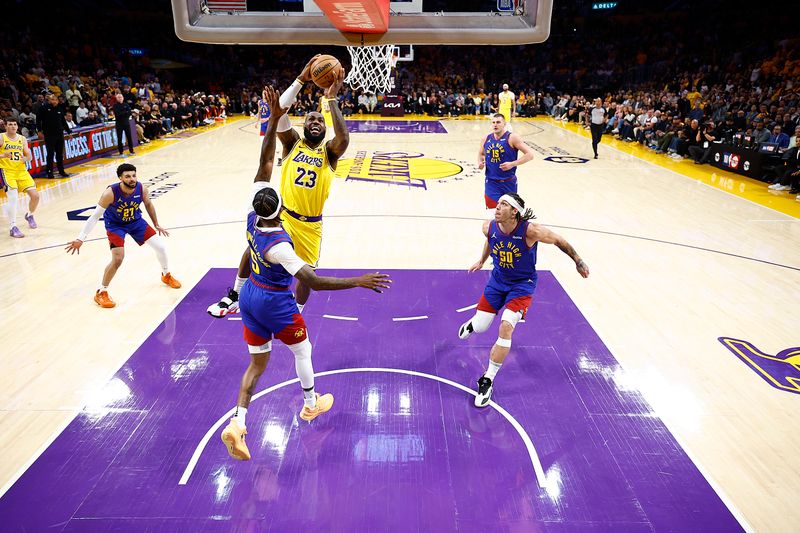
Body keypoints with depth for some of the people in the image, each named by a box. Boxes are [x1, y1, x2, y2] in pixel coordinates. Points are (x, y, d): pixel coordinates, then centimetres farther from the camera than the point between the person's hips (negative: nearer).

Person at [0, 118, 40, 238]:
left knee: (35, 195, -4)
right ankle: (13, 228, -12)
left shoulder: (22, 139, 10)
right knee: (13, 197, -19)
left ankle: (29, 215, 28)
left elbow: (29, 156, 9)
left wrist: (25, 159, -13)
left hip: (21, 171, 4)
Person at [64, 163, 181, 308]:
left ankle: (166, 276, 28)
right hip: (115, 224, -4)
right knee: (118, 259, -17)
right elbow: (95, 216, -23)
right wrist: (81, 239, -25)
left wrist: (156, 225, 11)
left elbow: (148, 204, 1)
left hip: (135, 221, 4)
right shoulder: (110, 193, -32)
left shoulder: (142, 189, -22)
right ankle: (101, 293, 4)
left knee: (160, 246, 0)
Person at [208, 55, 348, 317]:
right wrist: (301, 80, -21)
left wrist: (331, 99, -24)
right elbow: (278, 112, -16)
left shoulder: (329, 151, -3)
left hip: (310, 224, -1)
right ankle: (234, 297, 34)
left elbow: (344, 138, -26)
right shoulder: (292, 142, 0)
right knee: (252, 251, 11)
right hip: (283, 215, 1)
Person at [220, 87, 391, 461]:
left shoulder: (253, 216, -13)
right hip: (275, 303, -7)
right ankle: (311, 404, 39)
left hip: (250, 297, 7)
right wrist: (359, 282, -39)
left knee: (257, 362, 16)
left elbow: (265, 161, -11)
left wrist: (275, 117, -13)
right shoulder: (277, 245, -31)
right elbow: (313, 281, -36)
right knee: (303, 349, 20)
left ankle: (237, 424, 7)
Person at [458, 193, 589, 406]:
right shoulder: (489, 227, -15)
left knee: (506, 327, -22)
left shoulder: (531, 231, -28)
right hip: (498, 279, 4)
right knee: (479, 327, 5)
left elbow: (559, 241, -11)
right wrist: (481, 261, 26)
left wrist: (578, 262, 0)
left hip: (522, 284, -4)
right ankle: (472, 322, 48)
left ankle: (488, 380, -7)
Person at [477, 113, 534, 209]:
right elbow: (481, 154, 24)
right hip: (491, 183, 3)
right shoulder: (486, 139, 4)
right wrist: (480, 162, 1)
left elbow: (530, 154, -13)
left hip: (508, 183, -3)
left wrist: (512, 164, -22)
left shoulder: (512, 138, -11)